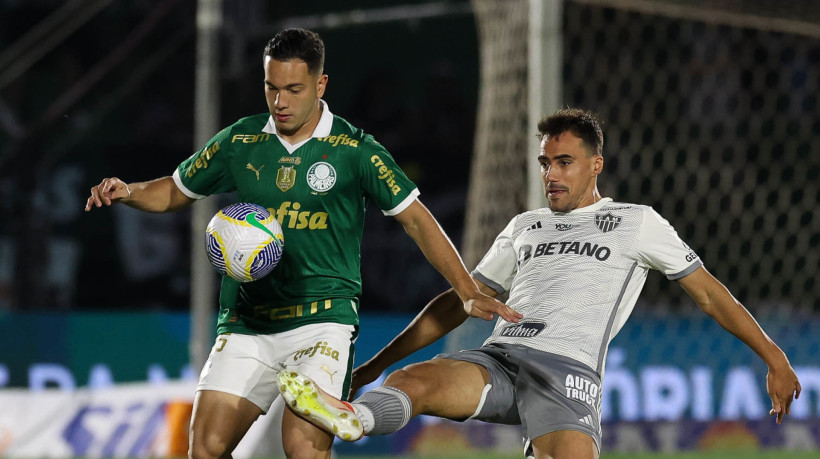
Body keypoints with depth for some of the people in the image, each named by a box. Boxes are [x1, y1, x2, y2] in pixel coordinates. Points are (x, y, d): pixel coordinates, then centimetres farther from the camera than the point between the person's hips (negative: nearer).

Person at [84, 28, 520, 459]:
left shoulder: (355, 150, -3)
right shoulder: (239, 141, 5)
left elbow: (415, 218, 2)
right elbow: (174, 191, 19)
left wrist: (468, 292, -4)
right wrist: (127, 192, -1)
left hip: (321, 321, -4)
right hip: (246, 323, 4)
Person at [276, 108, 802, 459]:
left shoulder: (637, 223, 15)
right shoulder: (525, 227, 28)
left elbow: (709, 291, 16)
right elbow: (458, 303, 32)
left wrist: (775, 359, 9)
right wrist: (376, 364, 28)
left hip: (568, 370, -3)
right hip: (497, 358, 4)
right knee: (413, 381, -29)